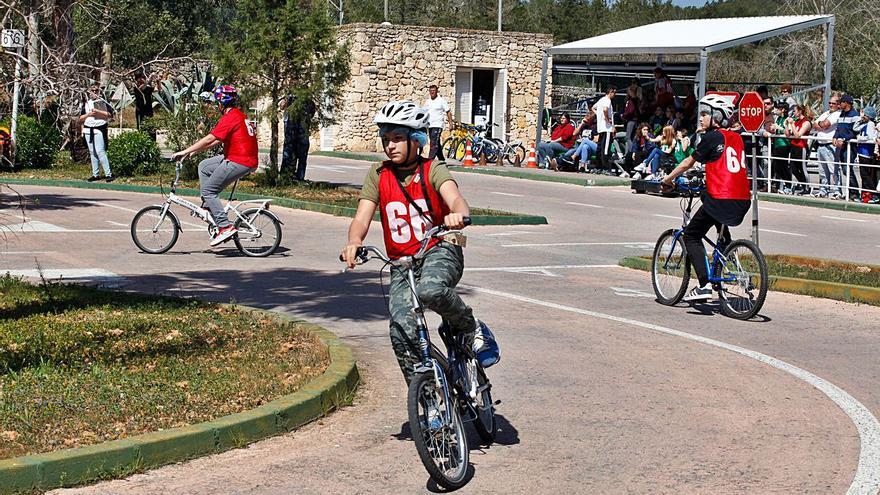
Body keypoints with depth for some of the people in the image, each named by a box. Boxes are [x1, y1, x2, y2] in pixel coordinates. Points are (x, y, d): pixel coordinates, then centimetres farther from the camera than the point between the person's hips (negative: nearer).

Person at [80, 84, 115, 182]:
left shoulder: (103, 102, 4)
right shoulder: (86, 104, 17)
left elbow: (109, 114, -7)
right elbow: (80, 119, 14)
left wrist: (98, 111, -14)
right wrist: (88, 114, -3)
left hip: (99, 129, -5)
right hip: (88, 130, 5)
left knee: (100, 151, -14)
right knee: (92, 152, 6)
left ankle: (108, 174, -11)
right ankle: (95, 174, 11)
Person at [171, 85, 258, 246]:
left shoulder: (230, 117, -14)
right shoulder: (239, 115, 18)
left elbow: (210, 139, -20)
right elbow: (217, 140, 22)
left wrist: (185, 152, -16)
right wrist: (195, 150, 19)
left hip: (239, 162, -10)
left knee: (208, 190, -5)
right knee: (203, 166, 18)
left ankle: (225, 227, -11)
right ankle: (208, 205, 17)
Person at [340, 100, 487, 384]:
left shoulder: (433, 170, -6)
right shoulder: (378, 176, 2)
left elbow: (455, 198, -25)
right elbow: (362, 217, -8)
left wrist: (458, 215, -51)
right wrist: (354, 242, -32)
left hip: (439, 251, -3)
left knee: (430, 290, -37)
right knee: (402, 333, -16)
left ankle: (469, 327, -5)